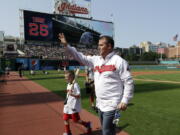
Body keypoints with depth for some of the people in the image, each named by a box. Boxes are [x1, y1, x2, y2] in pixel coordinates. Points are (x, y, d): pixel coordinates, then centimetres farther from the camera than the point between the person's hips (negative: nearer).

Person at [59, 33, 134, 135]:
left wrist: (125, 101, -17)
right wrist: (66, 45, 3)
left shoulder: (119, 61, -12)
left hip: (112, 105, -7)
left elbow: (128, 82, -12)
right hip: (100, 104, 7)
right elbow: (81, 57, 8)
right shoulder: (96, 60, 8)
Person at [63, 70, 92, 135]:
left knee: (76, 120, 3)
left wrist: (72, 94, -36)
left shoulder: (75, 85, -18)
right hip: (67, 106, 9)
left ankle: (87, 124, 26)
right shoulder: (68, 85, 8)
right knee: (65, 119, 11)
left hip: (74, 106, -8)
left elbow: (79, 96, -22)